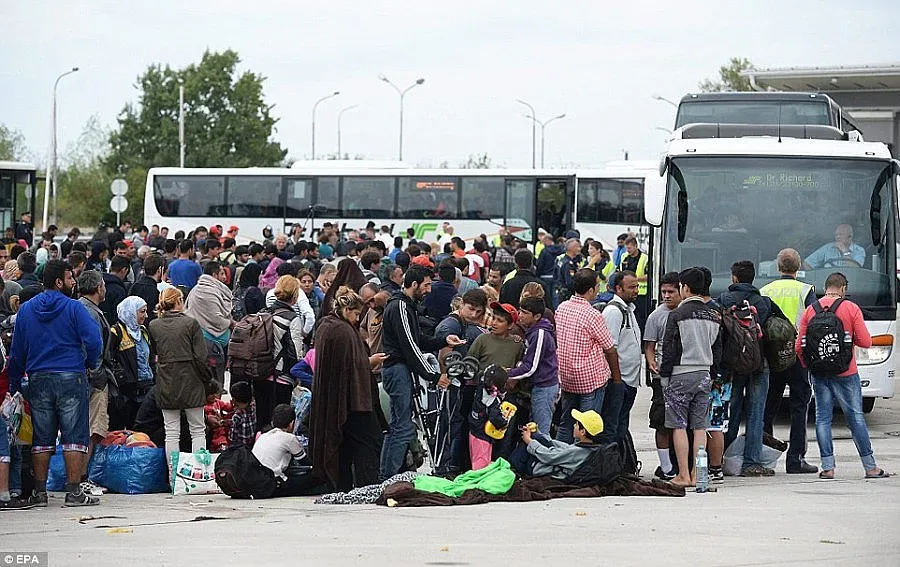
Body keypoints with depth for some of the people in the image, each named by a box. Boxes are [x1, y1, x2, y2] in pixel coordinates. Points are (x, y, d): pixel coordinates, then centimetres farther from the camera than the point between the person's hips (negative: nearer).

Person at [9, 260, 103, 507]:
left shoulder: (26, 310, 7)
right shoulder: (74, 308, -7)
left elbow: (17, 350, 9)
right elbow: (94, 341, -14)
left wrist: (14, 384, 14)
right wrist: (91, 364, 6)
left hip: (38, 380, 4)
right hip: (71, 378, -4)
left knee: (42, 438, 9)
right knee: (74, 437, -1)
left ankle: (39, 492, 9)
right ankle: (73, 491, -5)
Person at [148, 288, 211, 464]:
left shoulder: (154, 326, 1)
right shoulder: (191, 323, -8)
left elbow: (154, 353, 9)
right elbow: (201, 356, -10)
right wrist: (206, 379, 3)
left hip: (166, 384, 2)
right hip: (190, 382, -2)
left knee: (171, 433, 6)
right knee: (198, 431, 6)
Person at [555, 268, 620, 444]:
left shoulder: (561, 308, 0)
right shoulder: (593, 316, -19)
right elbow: (609, 350, -10)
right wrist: (617, 377, 4)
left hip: (566, 377, 6)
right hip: (591, 378, -6)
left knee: (565, 424, 15)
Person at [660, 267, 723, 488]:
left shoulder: (677, 314, -10)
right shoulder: (714, 316, 8)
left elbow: (669, 348, -10)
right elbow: (718, 348, 13)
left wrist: (664, 373, -1)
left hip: (681, 375, -5)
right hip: (704, 374, 5)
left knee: (679, 426, -1)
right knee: (700, 426, 7)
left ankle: (683, 475, -3)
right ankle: (697, 475, 6)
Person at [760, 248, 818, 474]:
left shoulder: (765, 291, 6)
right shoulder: (805, 291, -3)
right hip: (798, 357, -3)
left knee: (768, 406, 11)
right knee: (799, 406, 1)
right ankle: (795, 459, -3)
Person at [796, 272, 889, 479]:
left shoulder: (810, 310, 3)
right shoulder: (851, 309, -6)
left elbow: (800, 346, 2)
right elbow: (865, 342, -7)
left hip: (818, 373, 2)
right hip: (845, 373, -2)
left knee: (822, 416, 6)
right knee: (855, 416, 3)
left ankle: (827, 467, 1)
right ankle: (870, 467, 7)